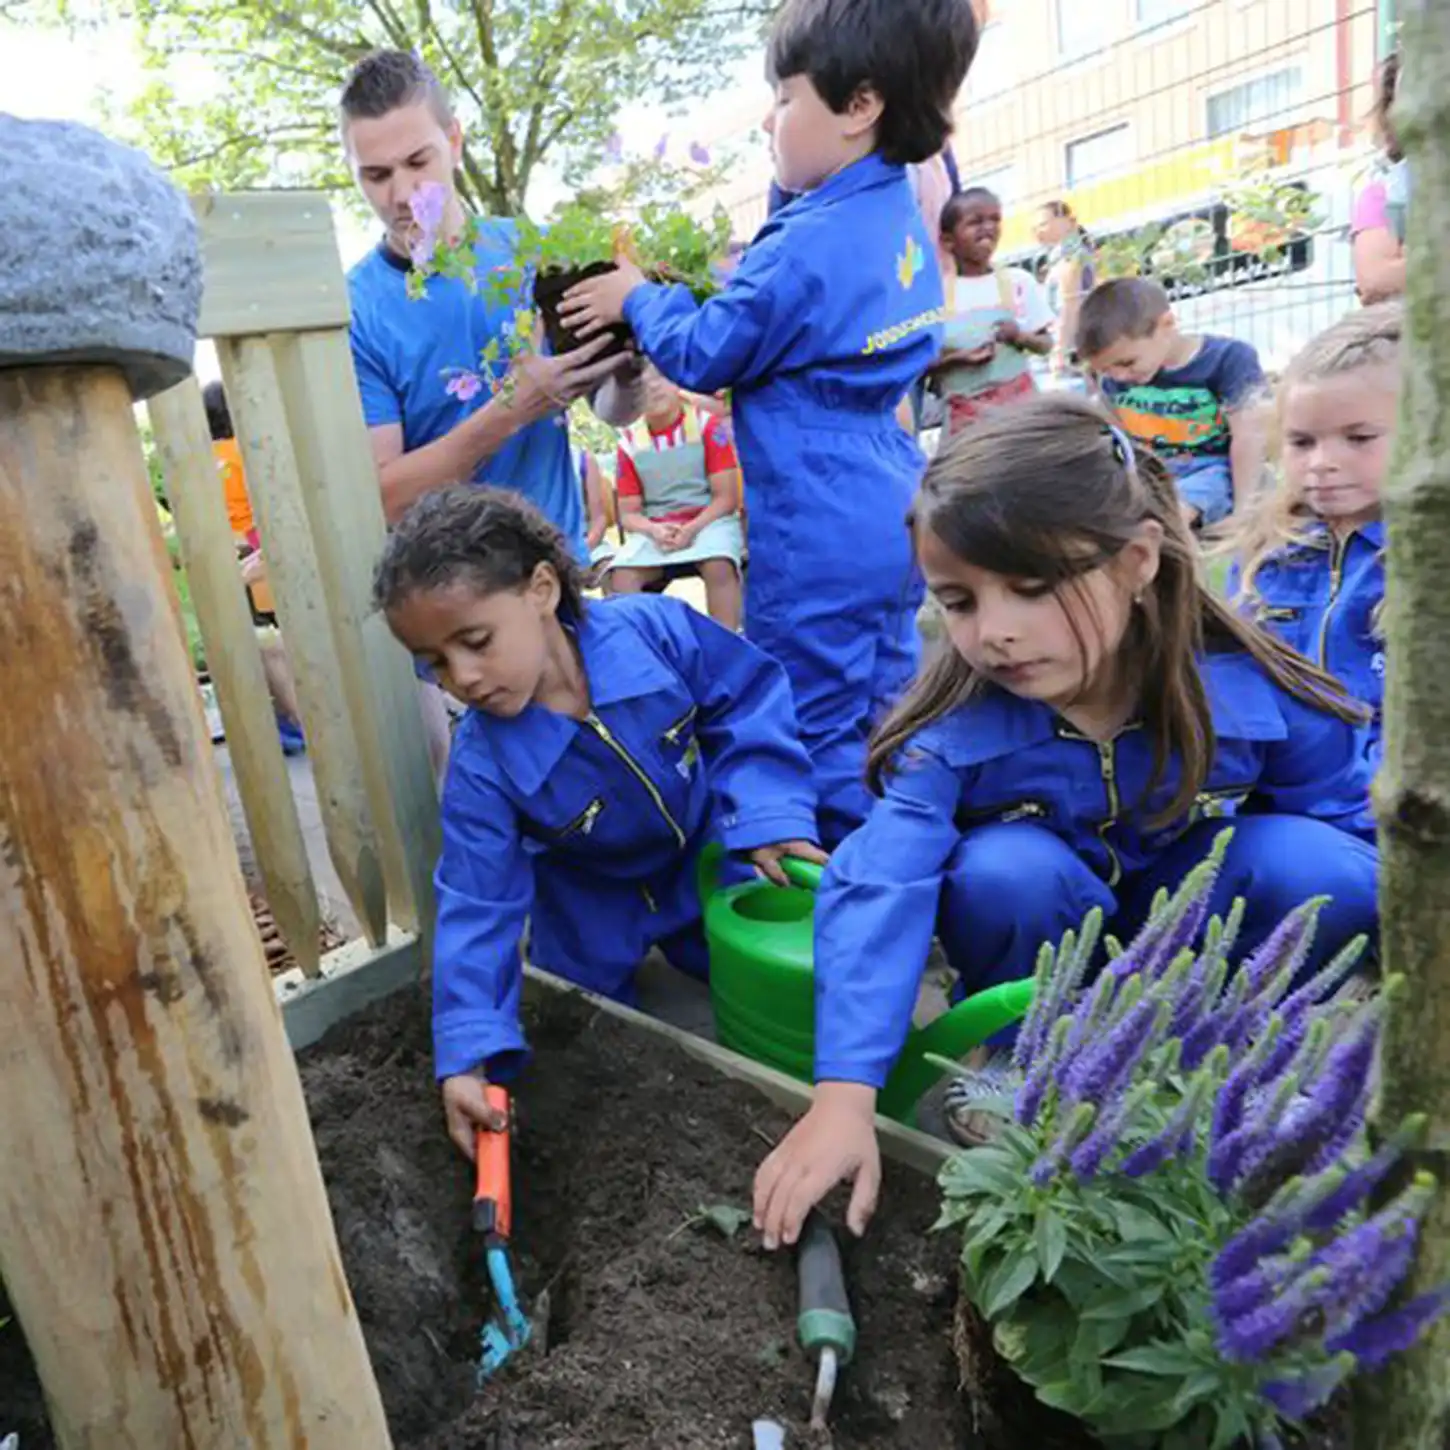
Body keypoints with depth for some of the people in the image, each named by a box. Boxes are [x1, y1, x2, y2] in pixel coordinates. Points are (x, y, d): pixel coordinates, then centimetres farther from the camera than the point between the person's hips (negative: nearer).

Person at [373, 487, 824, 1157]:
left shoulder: (654, 629, -32)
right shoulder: (482, 766, -30)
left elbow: (748, 700, -17)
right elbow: (478, 907, -26)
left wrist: (767, 810, -29)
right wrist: (466, 1055, -34)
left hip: (706, 859, 1)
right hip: (597, 912, 0)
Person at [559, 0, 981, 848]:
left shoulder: (809, 247, -20)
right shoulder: (901, 219, 9)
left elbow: (702, 358, -9)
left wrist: (639, 297, 7)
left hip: (820, 533, -10)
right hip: (891, 514, 10)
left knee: (815, 727, 3)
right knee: (883, 709, 20)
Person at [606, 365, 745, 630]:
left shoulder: (707, 426, 0)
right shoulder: (630, 444, 6)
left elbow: (727, 498, -4)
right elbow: (628, 514, 8)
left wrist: (692, 529, -19)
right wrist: (654, 530, -15)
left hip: (709, 521, -2)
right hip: (655, 531, 2)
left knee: (718, 566, -36)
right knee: (621, 576, -27)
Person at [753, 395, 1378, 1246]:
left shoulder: (1262, 695, -25)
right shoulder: (953, 730, -28)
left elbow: (1365, 839, -9)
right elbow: (878, 892, -37)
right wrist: (844, 1098, -44)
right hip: (1046, 934, -1)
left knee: (1317, 865, -26)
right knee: (1005, 870, -34)